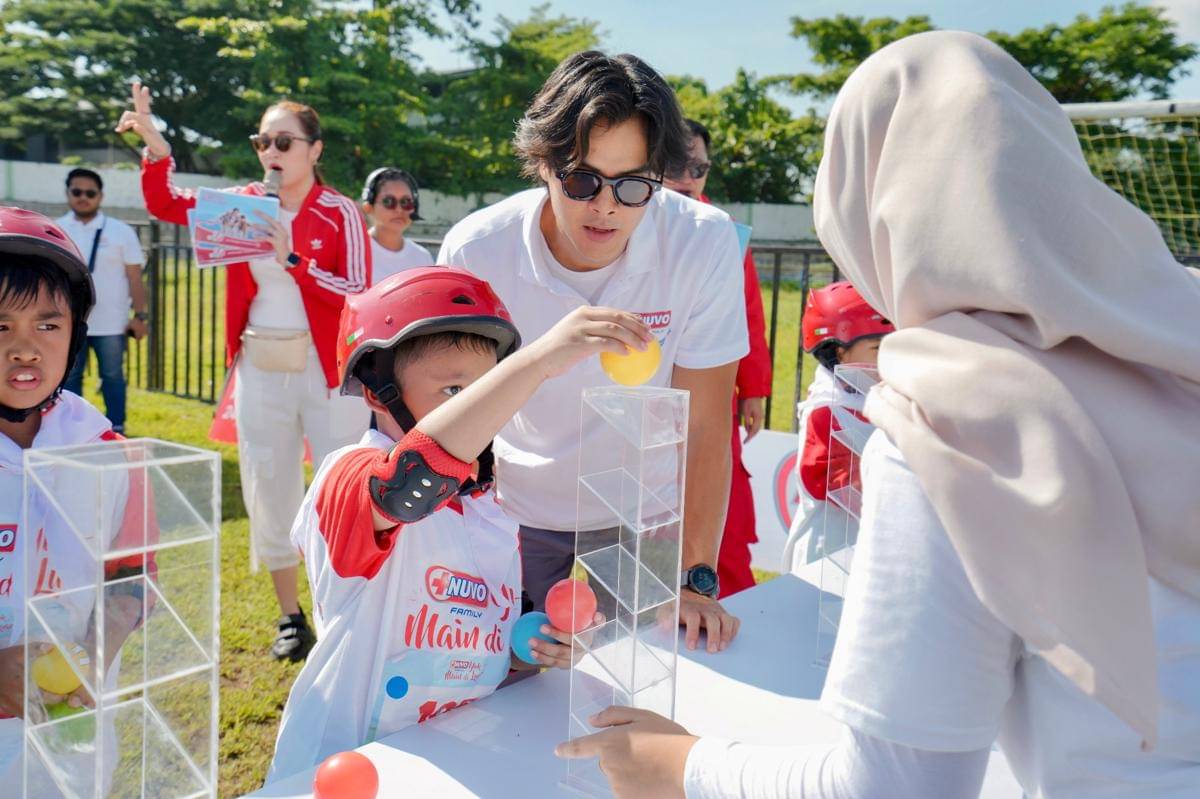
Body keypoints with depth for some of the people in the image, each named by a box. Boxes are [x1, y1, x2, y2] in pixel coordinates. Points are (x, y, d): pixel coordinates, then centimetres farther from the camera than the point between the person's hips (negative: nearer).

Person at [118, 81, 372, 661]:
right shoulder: (244, 205, 8)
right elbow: (166, 203, 4)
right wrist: (154, 142, -11)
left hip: (327, 371, -4)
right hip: (261, 372, 4)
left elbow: (359, 296, -14)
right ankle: (290, 617, 27)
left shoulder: (340, 214, -5)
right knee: (270, 494, 11)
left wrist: (291, 258, -22)